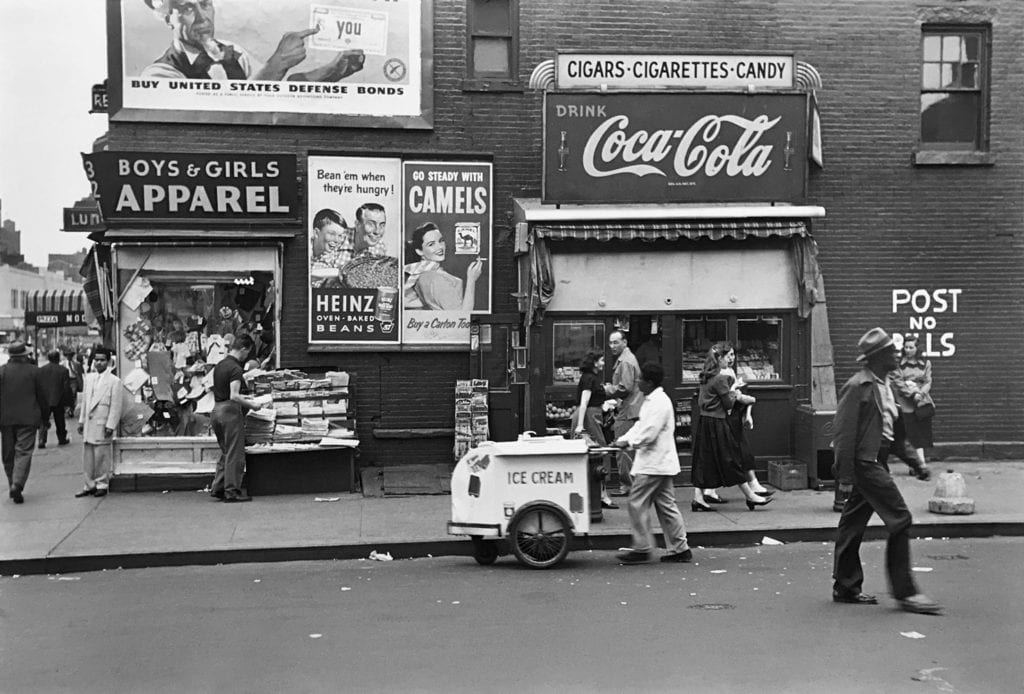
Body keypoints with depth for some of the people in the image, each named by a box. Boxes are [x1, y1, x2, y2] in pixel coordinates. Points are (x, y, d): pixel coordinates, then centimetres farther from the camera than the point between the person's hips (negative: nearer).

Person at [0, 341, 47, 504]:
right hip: (27, 418, -2)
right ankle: (17, 484, -19)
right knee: (24, 452, -3)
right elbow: (41, 395, 2)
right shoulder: (34, 371, -4)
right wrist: (43, 416, 14)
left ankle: (13, 485, 20)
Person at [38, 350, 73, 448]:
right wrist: (68, 399, 5)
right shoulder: (63, 370, -8)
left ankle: (42, 440, -8)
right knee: (60, 421, 13)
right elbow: (67, 387, -6)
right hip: (58, 400, -1)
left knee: (43, 421, 4)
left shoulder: (41, 370, -1)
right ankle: (62, 439, 23)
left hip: (44, 401, 1)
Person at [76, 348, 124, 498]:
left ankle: (102, 484, 10)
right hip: (89, 424, 6)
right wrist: (81, 421, 14)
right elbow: (84, 400, 17)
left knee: (101, 456, -1)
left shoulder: (114, 381, -6)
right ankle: (90, 485, 17)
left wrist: (110, 425, -13)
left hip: (102, 424, -6)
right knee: (87, 456, 8)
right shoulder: (89, 378, 12)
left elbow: (116, 405, -8)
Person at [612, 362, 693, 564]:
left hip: (654, 463, -10)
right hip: (660, 464, 10)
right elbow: (640, 425, 20)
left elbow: (648, 434, -22)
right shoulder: (650, 401, 16)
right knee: (665, 505, 11)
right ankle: (680, 549, 14)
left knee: (637, 503, -5)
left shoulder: (659, 403, -17)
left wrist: (628, 442, -11)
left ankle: (641, 548, 3)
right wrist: (622, 439, 8)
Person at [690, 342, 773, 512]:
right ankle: (750, 496, 10)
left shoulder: (707, 376, 11)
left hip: (704, 421, 9)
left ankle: (698, 497, 4)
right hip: (716, 423, -9)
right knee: (731, 459, 0)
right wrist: (735, 394, 7)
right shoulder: (721, 378, -16)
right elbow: (729, 404, -14)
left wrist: (738, 396, 11)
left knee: (703, 460, 8)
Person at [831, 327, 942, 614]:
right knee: (900, 519, -10)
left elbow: (893, 428, 22)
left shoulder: (885, 384, 14)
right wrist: (845, 476, -19)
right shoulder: (858, 386, -15)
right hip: (864, 462, -9)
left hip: (877, 462, 9)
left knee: (853, 524, 13)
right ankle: (904, 591, -4)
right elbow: (843, 432, -17)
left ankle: (846, 587, 20)